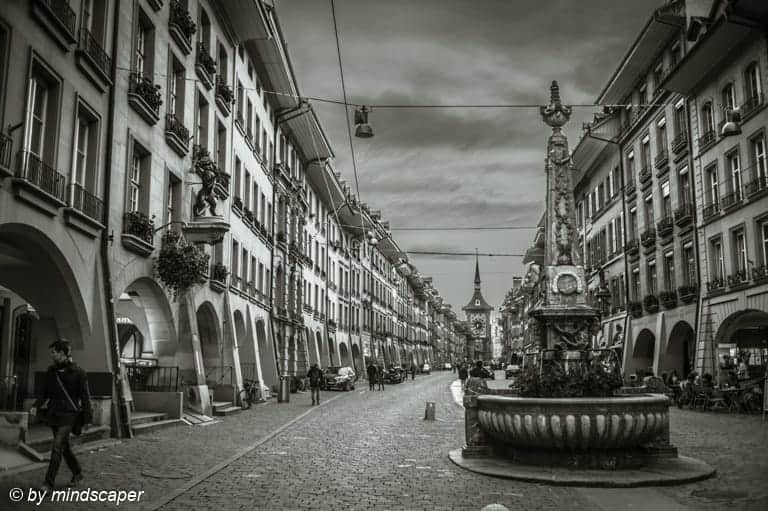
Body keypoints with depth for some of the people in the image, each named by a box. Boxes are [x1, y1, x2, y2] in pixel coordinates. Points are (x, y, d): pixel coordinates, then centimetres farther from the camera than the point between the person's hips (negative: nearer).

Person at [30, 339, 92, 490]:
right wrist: (36, 406, -8)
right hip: (53, 414, 6)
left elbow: (85, 397, -6)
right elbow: (44, 392, 10)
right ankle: (77, 473, 30)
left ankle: (49, 482, -6)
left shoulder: (77, 372, -9)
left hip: (68, 415, -6)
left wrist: (87, 419, -7)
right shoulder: (51, 371, 7)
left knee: (57, 447, -11)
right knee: (64, 446, 14)